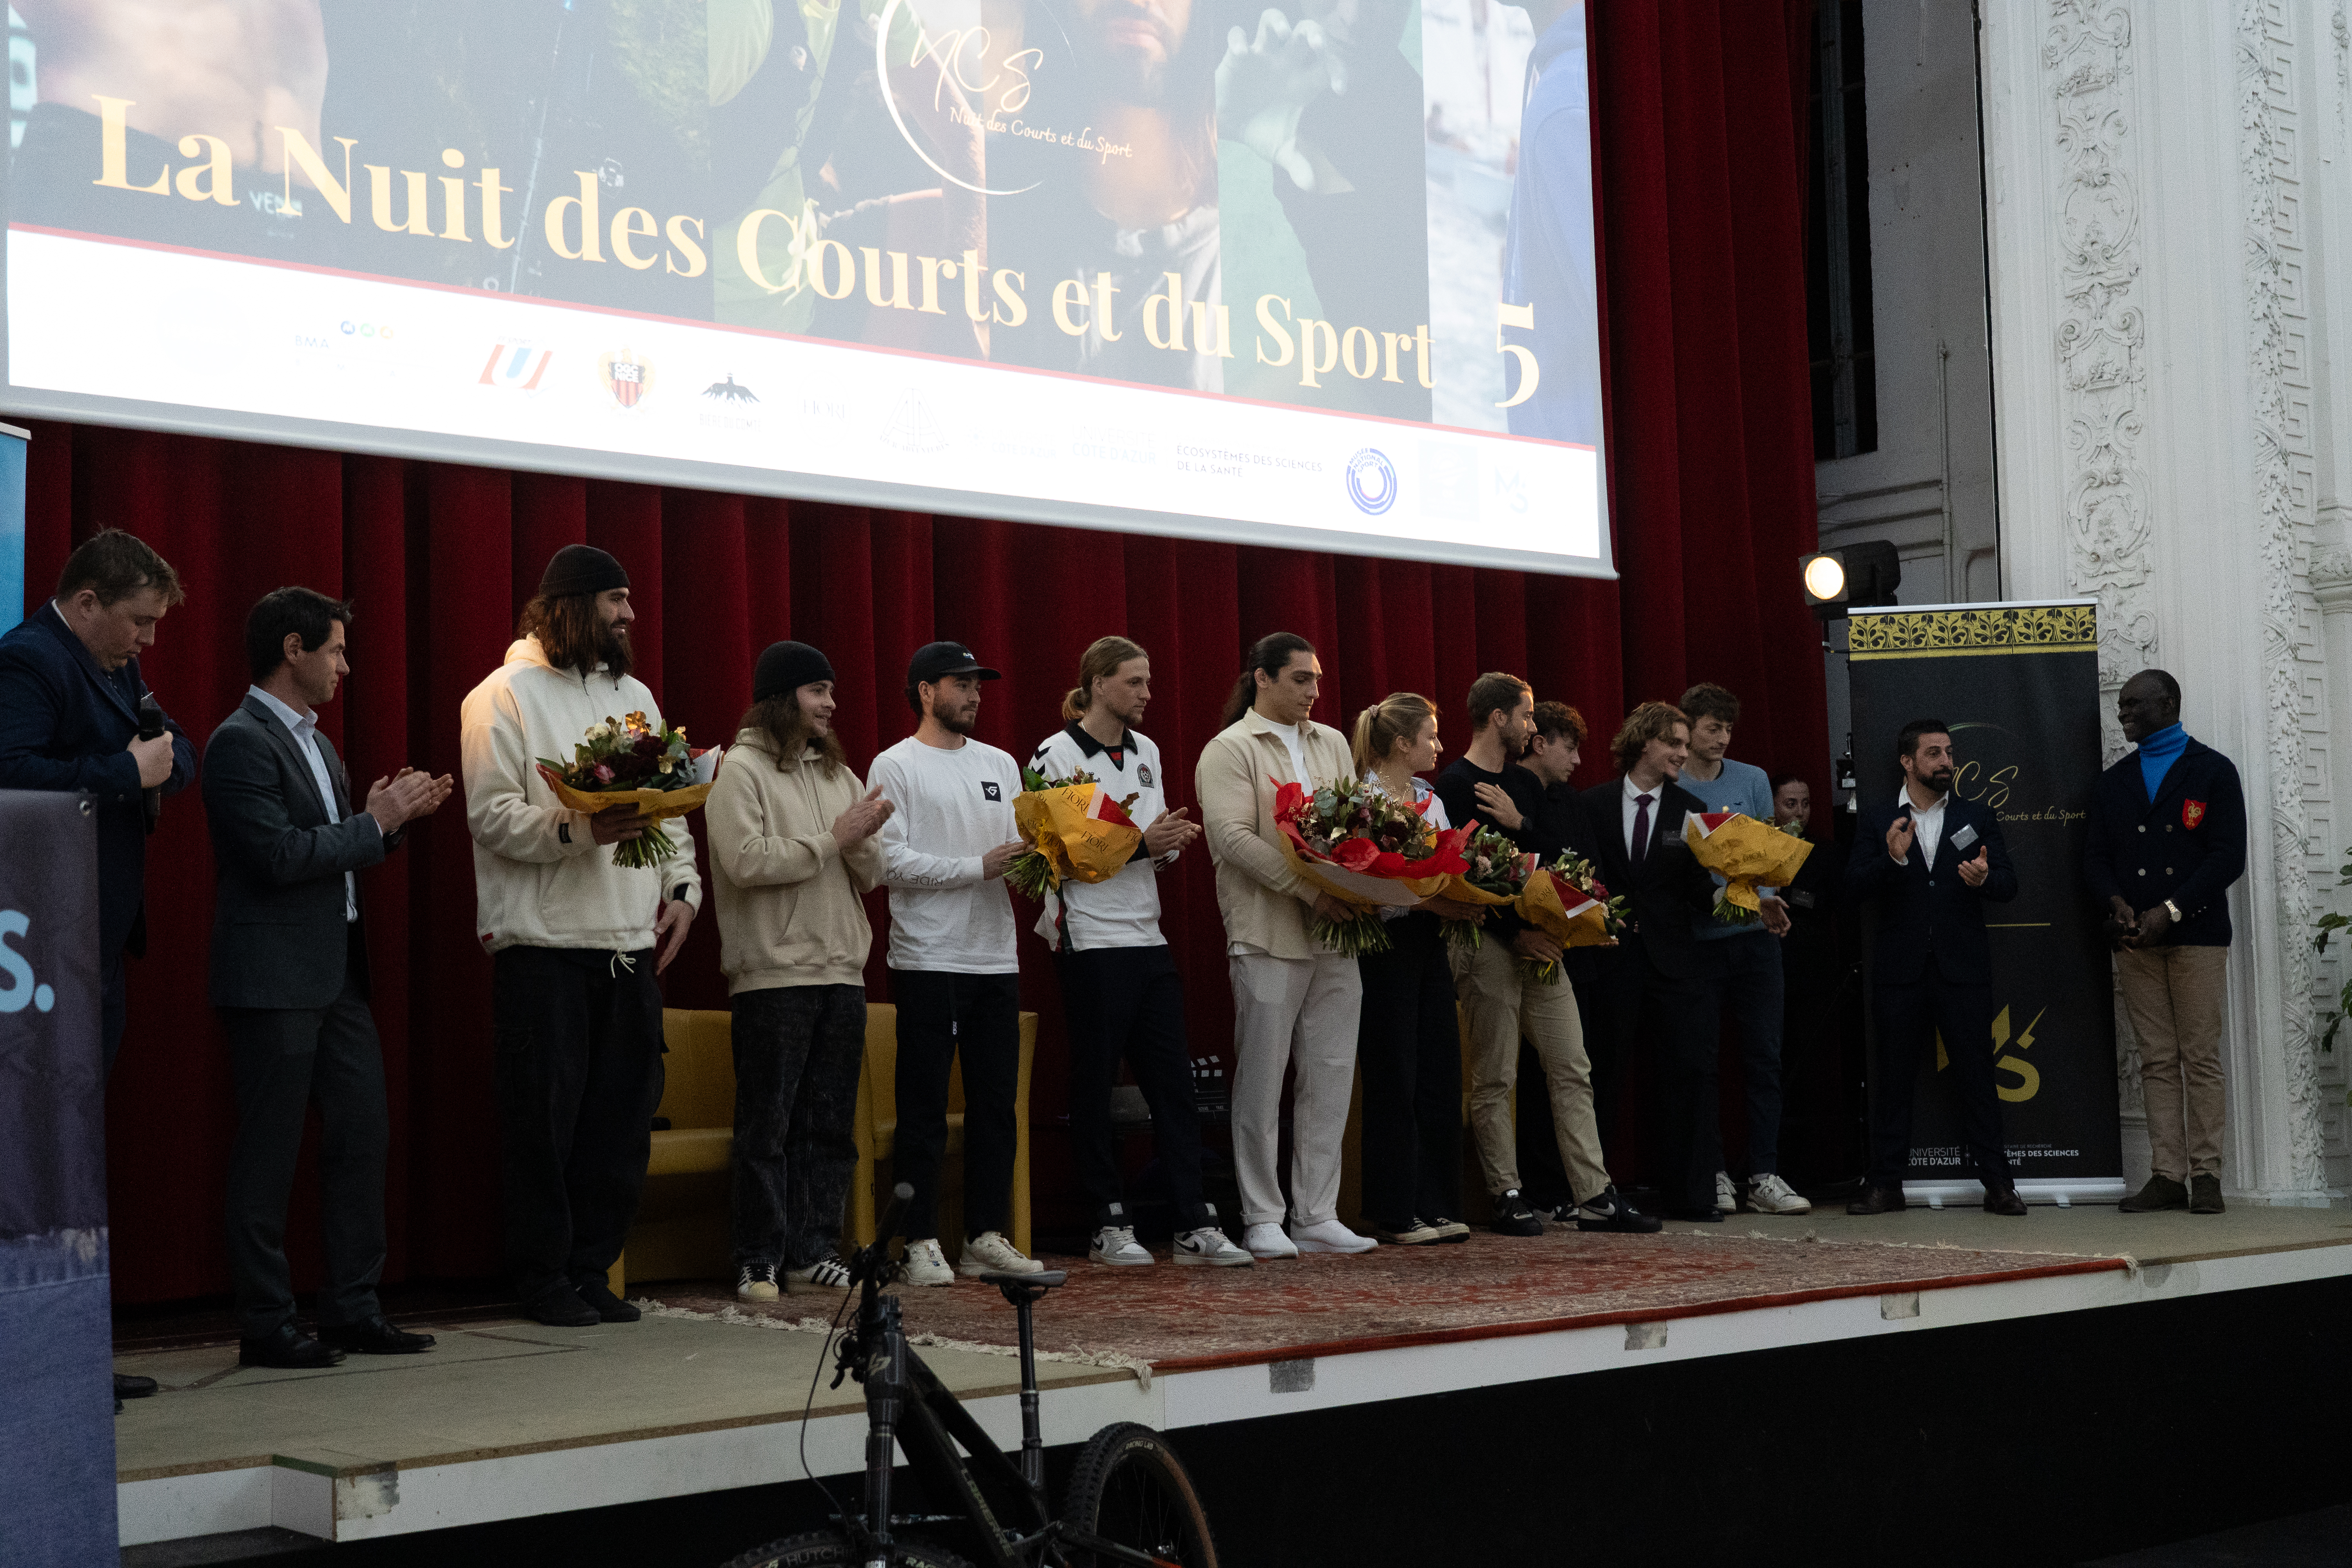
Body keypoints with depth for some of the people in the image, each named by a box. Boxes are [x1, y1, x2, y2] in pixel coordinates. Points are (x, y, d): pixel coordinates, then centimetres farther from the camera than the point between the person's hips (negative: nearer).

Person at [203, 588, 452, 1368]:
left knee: (363, 1131, 9)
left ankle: (354, 1309, 17)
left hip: (337, 973, 10)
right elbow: (279, 856, -21)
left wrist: (388, 814, 5)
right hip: (274, 976, -9)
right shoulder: (241, 742, -12)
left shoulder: (314, 741, 18)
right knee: (270, 1150, -2)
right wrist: (377, 821, -13)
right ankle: (265, 1325, 5)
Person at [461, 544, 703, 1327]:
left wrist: (682, 884, 5)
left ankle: (592, 1269, 17)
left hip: (630, 941, 6)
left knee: (623, 1110, 7)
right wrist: (577, 829, -24)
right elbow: (491, 815, -11)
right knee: (546, 1115, -2)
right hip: (544, 944, -6)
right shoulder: (505, 695, -2)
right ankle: (543, 1277, 10)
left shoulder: (634, 696, 19)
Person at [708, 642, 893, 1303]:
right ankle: (759, 1262, 2)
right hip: (773, 975, -6)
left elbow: (872, 877, 13)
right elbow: (747, 863, -16)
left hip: (841, 973, 6)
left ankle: (813, 1254, 15)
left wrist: (864, 840, -9)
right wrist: (834, 837, -11)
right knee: (767, 1127, -3)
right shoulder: (741, 770, -3)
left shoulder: (837, 773, 17)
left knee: (830, 1125, 8)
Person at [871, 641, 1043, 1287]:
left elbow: (1019, 845, 17)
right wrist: (978, 868, -17)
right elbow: (892, 859, -12)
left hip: (996, 958, 6)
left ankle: (987, 1237, 15)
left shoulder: (1000, 764, 17)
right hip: (929, 960, -6)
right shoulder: (896, 766, -3)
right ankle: (920, 1243, 4)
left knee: (997, 1103, 8)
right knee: (925, 1108, -1)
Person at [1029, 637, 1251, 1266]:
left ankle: (1195, 1225, 5)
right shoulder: (1055, 755, -7)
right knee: (1094, 1085, 1)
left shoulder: (1145, 752, 15)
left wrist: (1173, 841, -2)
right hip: (1090, 942, -7)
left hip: (1147, 937, 7)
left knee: (1173, 1082, 4)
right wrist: (1140, 844, -18)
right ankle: (1110, 1225, 10)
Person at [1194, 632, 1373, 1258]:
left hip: (1337, 933, 6)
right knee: (1263, 1082, 0)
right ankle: (1262, 1220, 7)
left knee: (1330, 1079, 6)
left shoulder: (1332, 744, 17)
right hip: (1269, 937, -6)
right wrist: (1310, 891, -19)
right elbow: (1233, 838, -14)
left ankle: (1318, 1217, 13)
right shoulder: (1229, 751, -3)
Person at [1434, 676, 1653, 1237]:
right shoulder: (1455, 786, -7)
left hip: (1540, 941, 8)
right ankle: (1508, 1199, 4)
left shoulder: (1526, 784, 17)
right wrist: (1516, 932, -16)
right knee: (1494, 1078, -2)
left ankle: (1593, 1196, 5)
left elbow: (1555, 857, 12)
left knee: (1572, 1068, 4)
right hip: (1487, 942, -7)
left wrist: (1520, 824, -6)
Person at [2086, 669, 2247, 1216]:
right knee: (2157, 1061, 2)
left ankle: (2205, 1175, 1)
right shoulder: (2114, 781, 17)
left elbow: (2228, 856, -4)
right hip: (2136, 940, 4)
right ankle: (2167, 1175, 3)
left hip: (2196, 933, -4)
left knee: (2201, 1058, -4)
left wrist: (2169, 911, -13)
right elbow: (2096, 856, 13)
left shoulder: (2213, 771, 3)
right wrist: (2117, 903, -7)